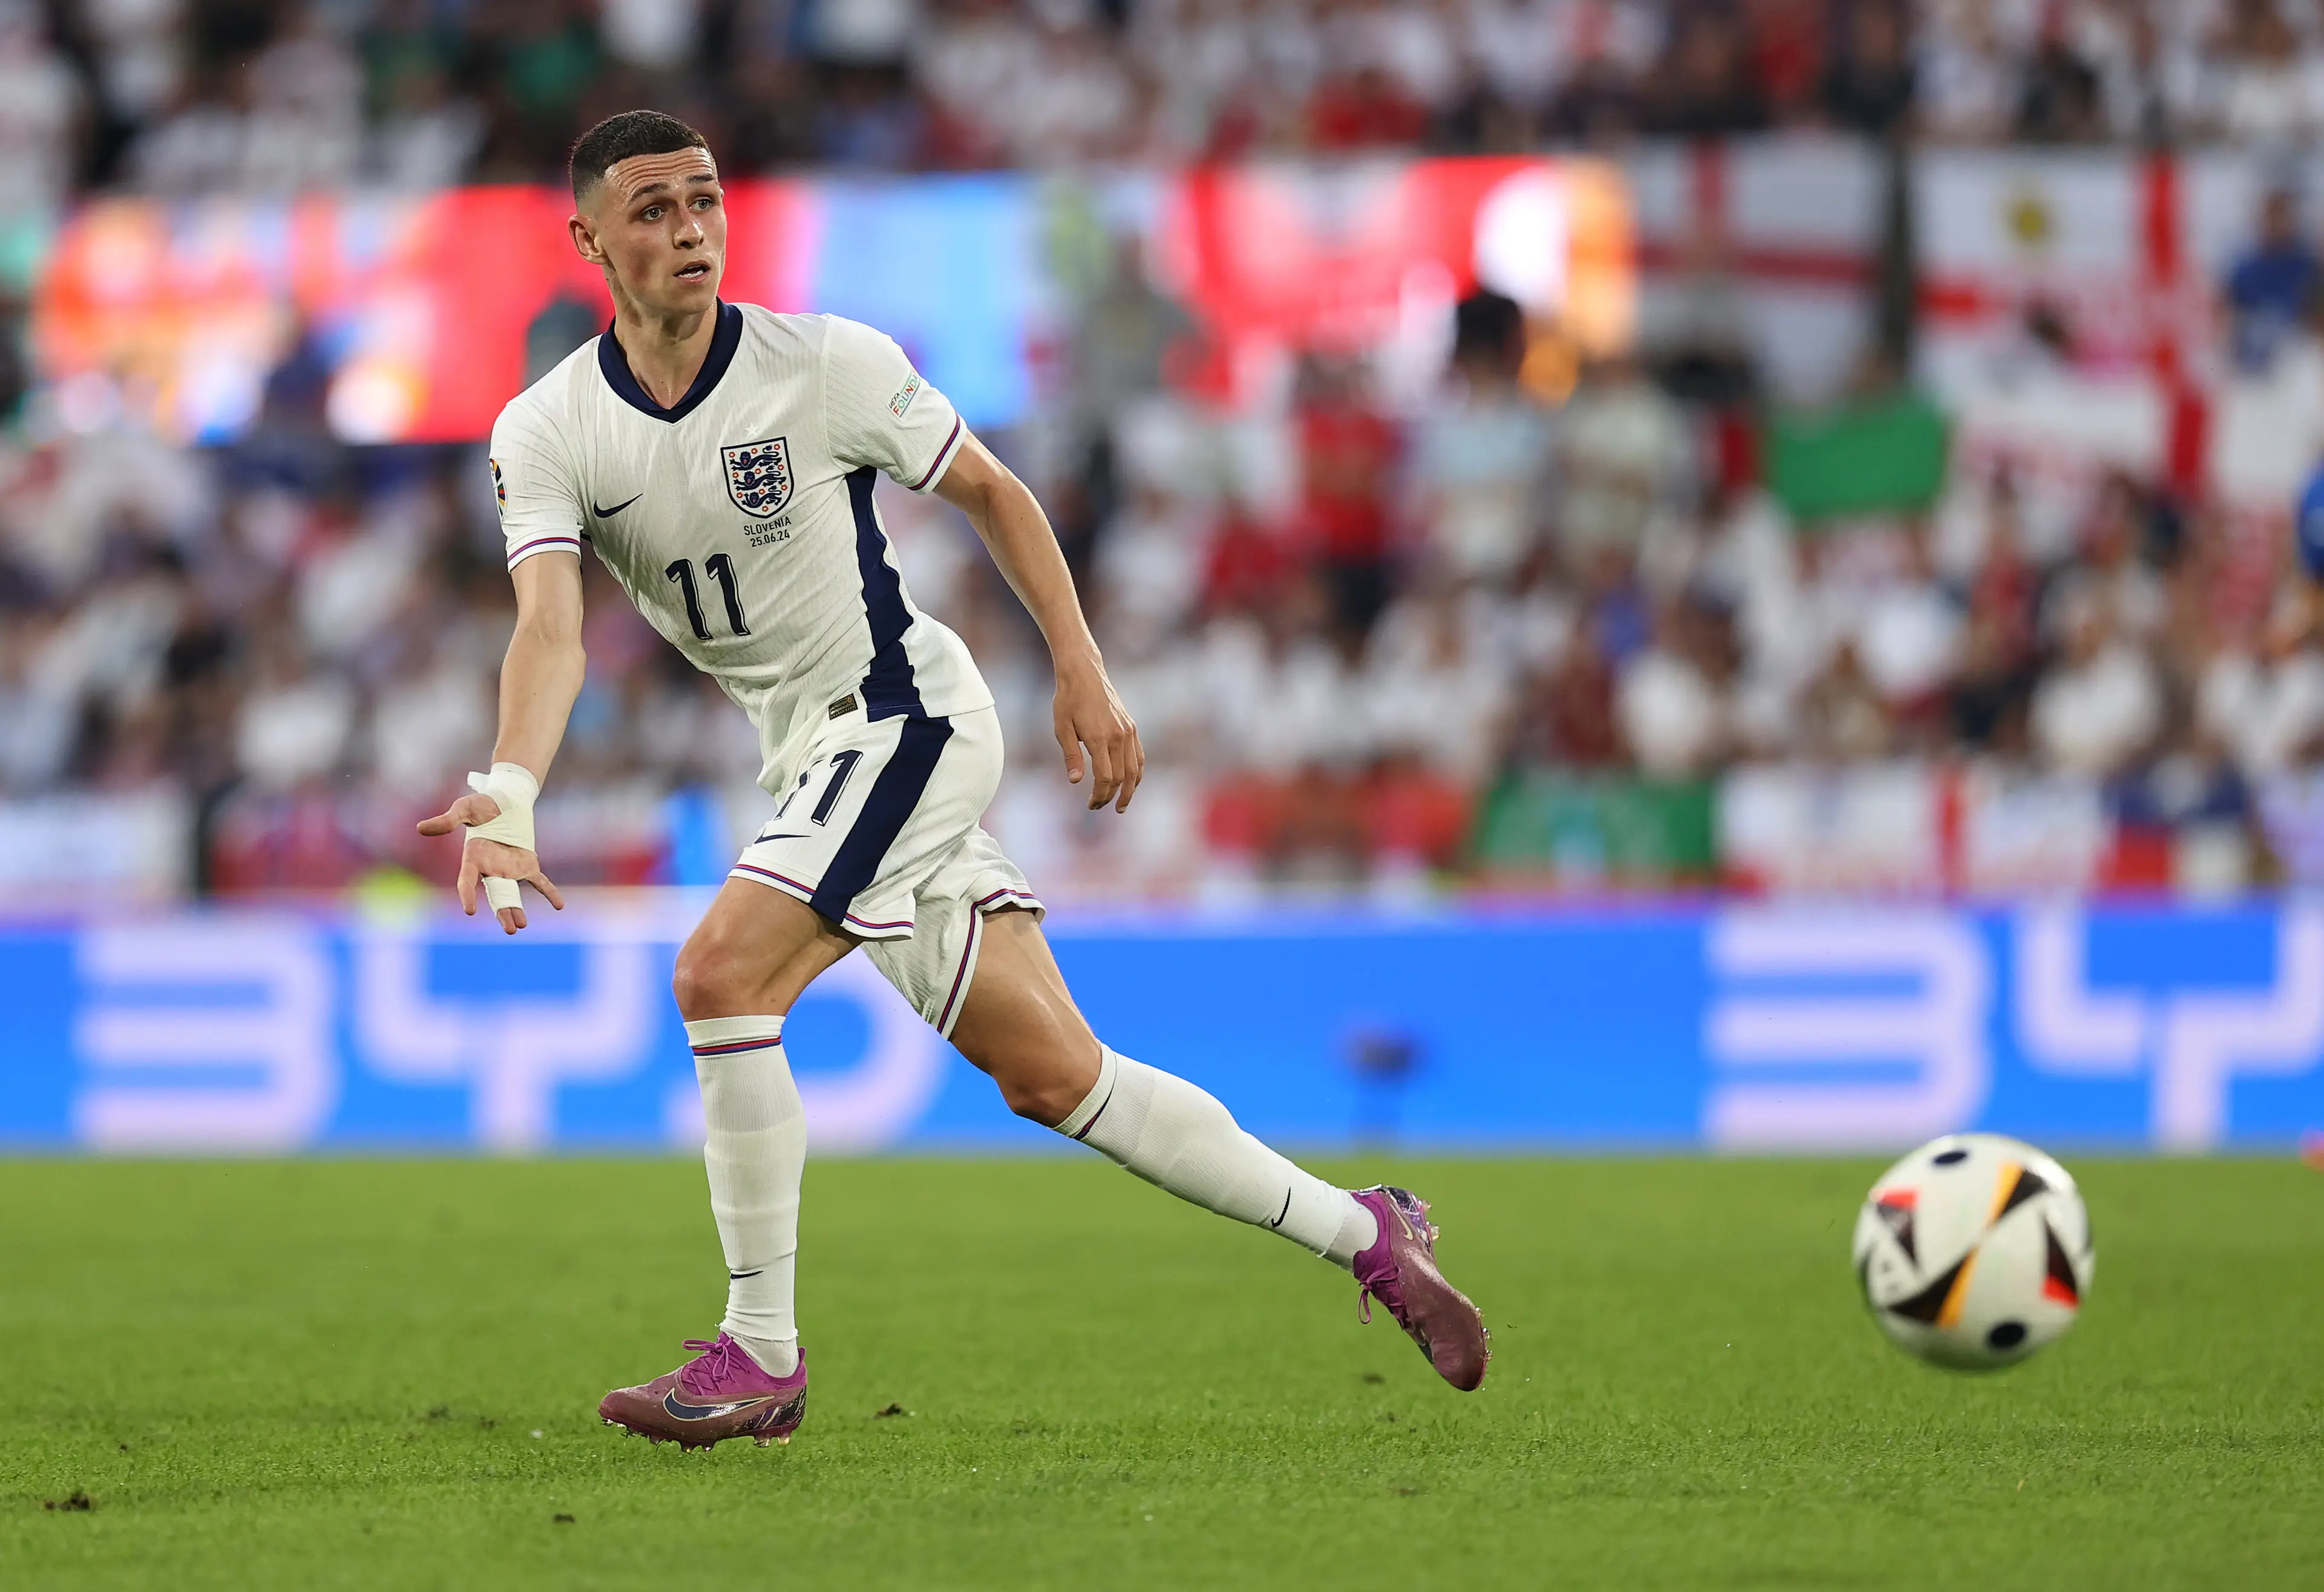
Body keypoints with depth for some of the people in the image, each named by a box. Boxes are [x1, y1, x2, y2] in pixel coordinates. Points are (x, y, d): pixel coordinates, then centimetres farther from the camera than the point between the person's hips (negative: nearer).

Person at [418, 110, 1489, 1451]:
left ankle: (761, 1354, -11)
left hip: (906, 714, -5)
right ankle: (1364, 1233, 18)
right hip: (817, 760, 5)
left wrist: (1084, 673, 0)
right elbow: (552, 625, -19)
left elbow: (991, 489, 4)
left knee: (723, 975, -22)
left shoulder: (828, 363, -11)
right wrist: (511, 792, -37)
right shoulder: (547, 432, -4)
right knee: (1050, 1074, 5)